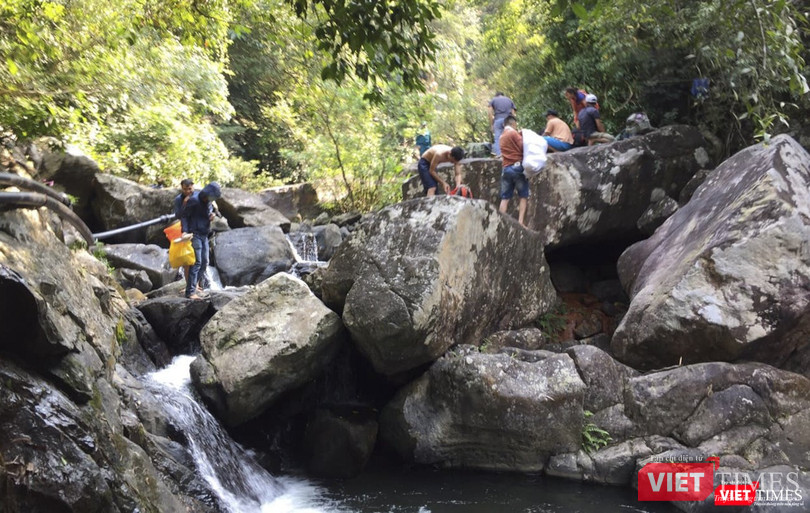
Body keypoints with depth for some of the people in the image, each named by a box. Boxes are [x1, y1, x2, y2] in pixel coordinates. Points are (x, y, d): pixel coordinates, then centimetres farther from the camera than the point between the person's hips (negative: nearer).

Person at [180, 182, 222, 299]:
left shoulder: (209, 201, 7)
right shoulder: (194, 200, -17)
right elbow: (183, 215, -14)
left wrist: (212, 214, 0)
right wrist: (185, 231, -25)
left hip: (204, 235, 9)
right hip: (195, 235, -9)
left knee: (204, 262, 10)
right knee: (196, 263, -13)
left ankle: (194, 288, 18)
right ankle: (190, 292, -13)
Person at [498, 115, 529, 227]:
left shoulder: (502, 136, 19)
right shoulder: (513, 133, -5)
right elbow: (523, 147, -11)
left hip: (506, 168, 6)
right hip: (518, 166, -6)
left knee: (505, 198, 5)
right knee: (524, 196, 1)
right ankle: (520, 222, -8)